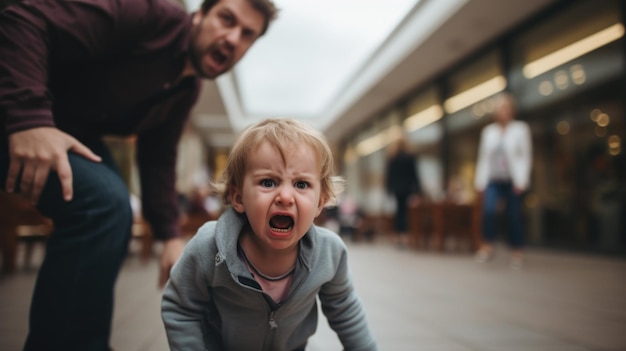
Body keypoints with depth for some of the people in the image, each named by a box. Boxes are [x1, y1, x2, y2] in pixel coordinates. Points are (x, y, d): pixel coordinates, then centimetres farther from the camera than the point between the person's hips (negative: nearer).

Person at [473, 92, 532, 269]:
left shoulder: (521, 128, 2)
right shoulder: (488, 131, 11)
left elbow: (526, 155, -2)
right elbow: (483, 157, 11)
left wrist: (521, 181, -10)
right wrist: (479, 181, 6)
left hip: (512, 180, -1)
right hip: (492, 180, 2)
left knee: (514, 216, 2)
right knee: (489, 209, -21)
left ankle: (517, 252, 15)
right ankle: (487, 246, -10)